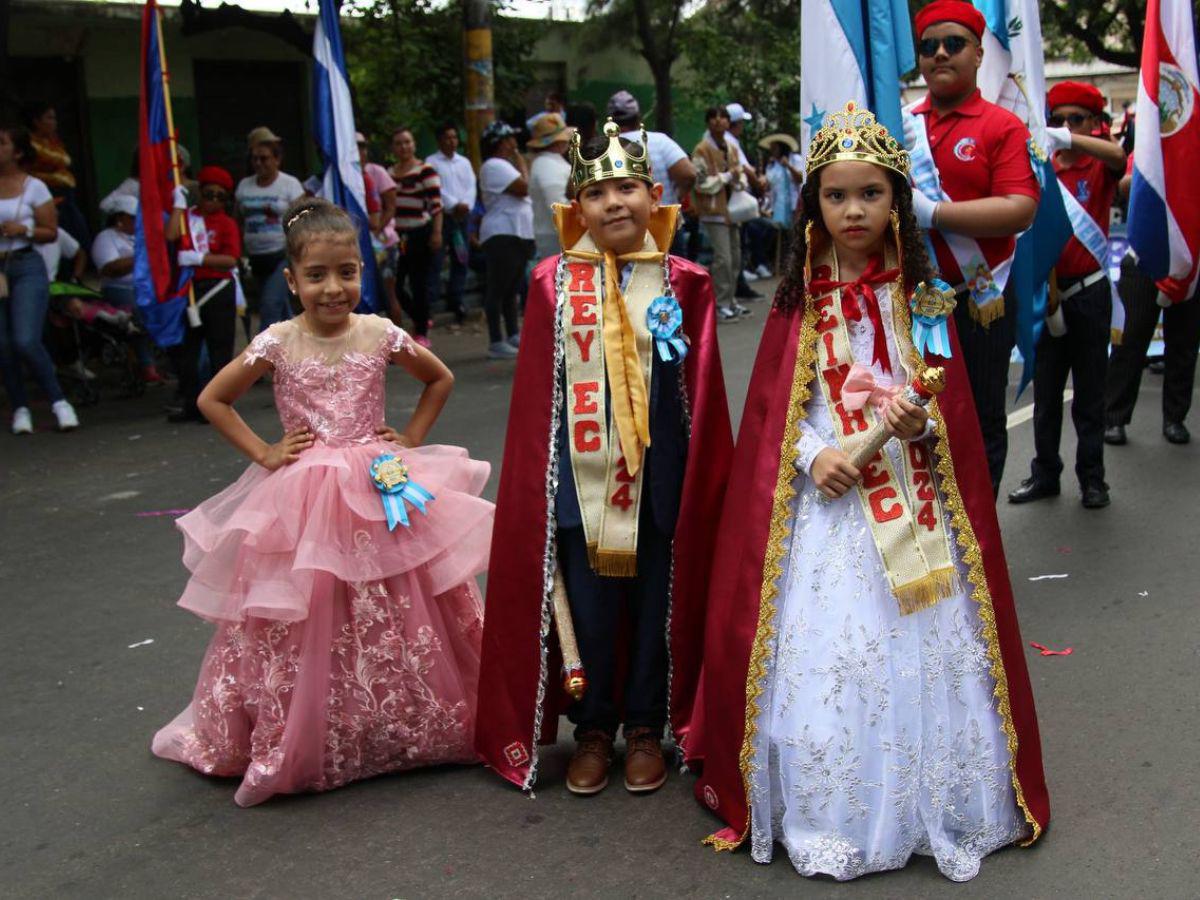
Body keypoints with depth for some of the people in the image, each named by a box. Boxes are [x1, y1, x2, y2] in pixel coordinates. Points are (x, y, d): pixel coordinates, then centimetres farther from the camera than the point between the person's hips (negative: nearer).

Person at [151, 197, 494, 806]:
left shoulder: (380, 335, -1)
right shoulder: (277, 343, -5)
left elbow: (440, 378, 15)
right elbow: (212, 399, 5)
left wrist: (411, 438, 6)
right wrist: (263, 453, -1)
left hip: (381, 496, 1)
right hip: (301, 502, -1)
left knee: (397, 618, 5)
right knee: (306, 627, 1)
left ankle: (402, 731, 23)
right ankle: (300, 745, 18)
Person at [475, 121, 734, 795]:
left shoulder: (683, 282, -2)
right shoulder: (554, 281, -1)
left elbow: (701, 392, -1)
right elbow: (537, 390, 1)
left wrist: (705, 476, -4)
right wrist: (541, 476, -1)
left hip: (659, 475, 0)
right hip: (580, 475, 0)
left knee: (657, 600, 12)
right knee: (588, 603, 11)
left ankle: (646, 727, 30)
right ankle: (594, 727, 29)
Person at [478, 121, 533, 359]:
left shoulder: (504, 165, 21)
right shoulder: (494, 166, -12)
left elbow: (521, 194, 25)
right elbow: (523, 187, -20)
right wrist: (521, 163, -7)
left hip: (518, 234, 10)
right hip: (502, 234, -10)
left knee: (511, 289, 15)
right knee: (498, 289, -8)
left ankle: (513, 335, 22)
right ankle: (496, 342, -8)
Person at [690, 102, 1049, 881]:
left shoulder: (921, 300, 4)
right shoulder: (800, 303, 4)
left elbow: (956, 405, 2)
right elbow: (771, 408, 2)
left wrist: (923, 423, -19)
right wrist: (815, 455, -15)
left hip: (912, 496, 1)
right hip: (824, 500, 0)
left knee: (919, 648, 0)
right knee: (821, 652, -2)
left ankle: (926, 808, 17)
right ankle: (831, 818, 13)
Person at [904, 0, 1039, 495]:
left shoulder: (1002, 127, -5)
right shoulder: (901, 124, 7)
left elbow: (1020, 210, -17)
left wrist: (931, 212, -21)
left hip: (979, 303, -4)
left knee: (981, 424, 9)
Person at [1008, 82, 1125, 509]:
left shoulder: (1098, 168, -3)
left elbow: (1117, 155, -26)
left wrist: (1065, 139, -39)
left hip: (1089, 293, -3)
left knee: (1089, 390, 6)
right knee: (1046, 390, 10)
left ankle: (1092, 478, 15)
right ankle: (1045, 473, 21)